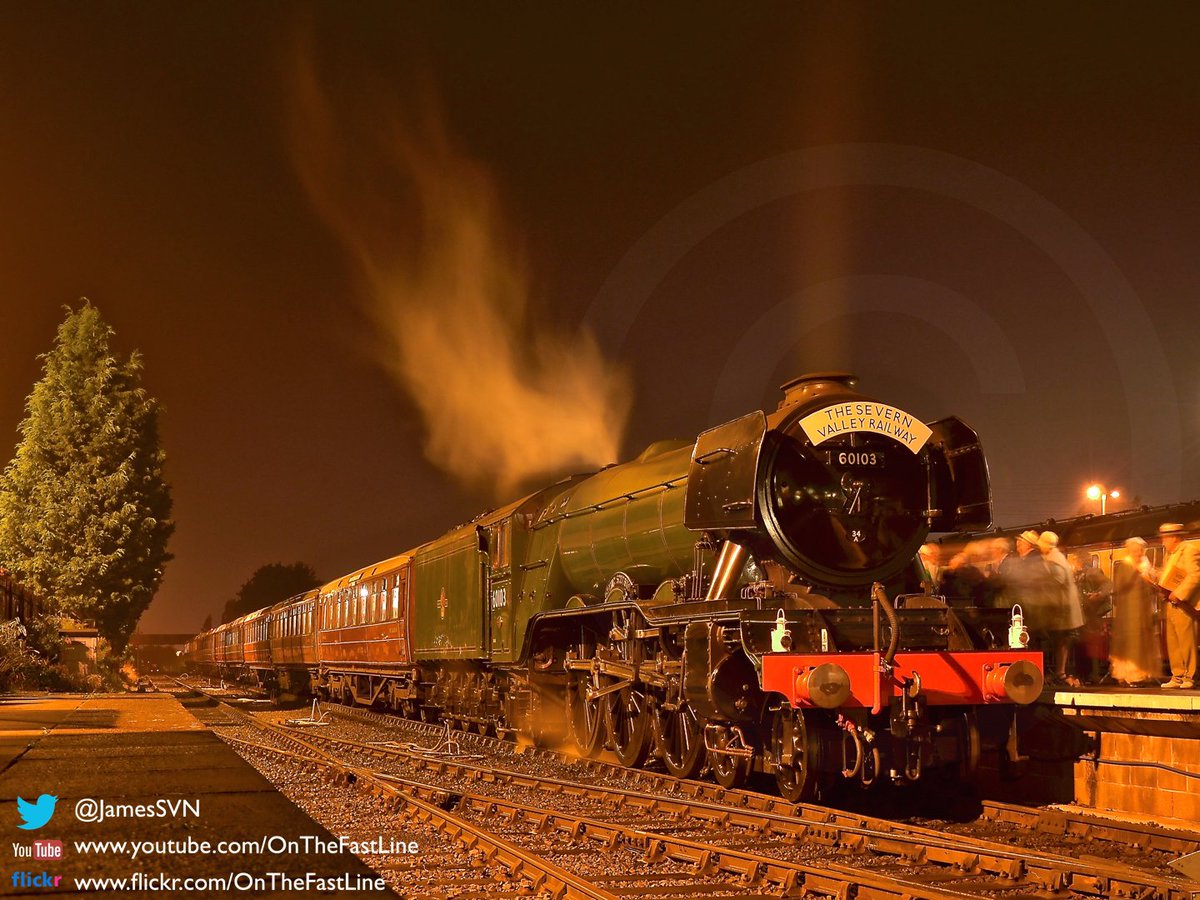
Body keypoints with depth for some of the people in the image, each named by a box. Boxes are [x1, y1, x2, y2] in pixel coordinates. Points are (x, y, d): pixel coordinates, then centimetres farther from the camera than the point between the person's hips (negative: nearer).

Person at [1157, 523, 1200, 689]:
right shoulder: (1171, 553, 19)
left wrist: (1178, 594, -22)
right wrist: (1160, 587, 6)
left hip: (1183, 605, -9)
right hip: (1171, 604, 9)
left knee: (1186, 641, -6)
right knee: (1172, 643, 9)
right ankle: (1177, 677, 14)